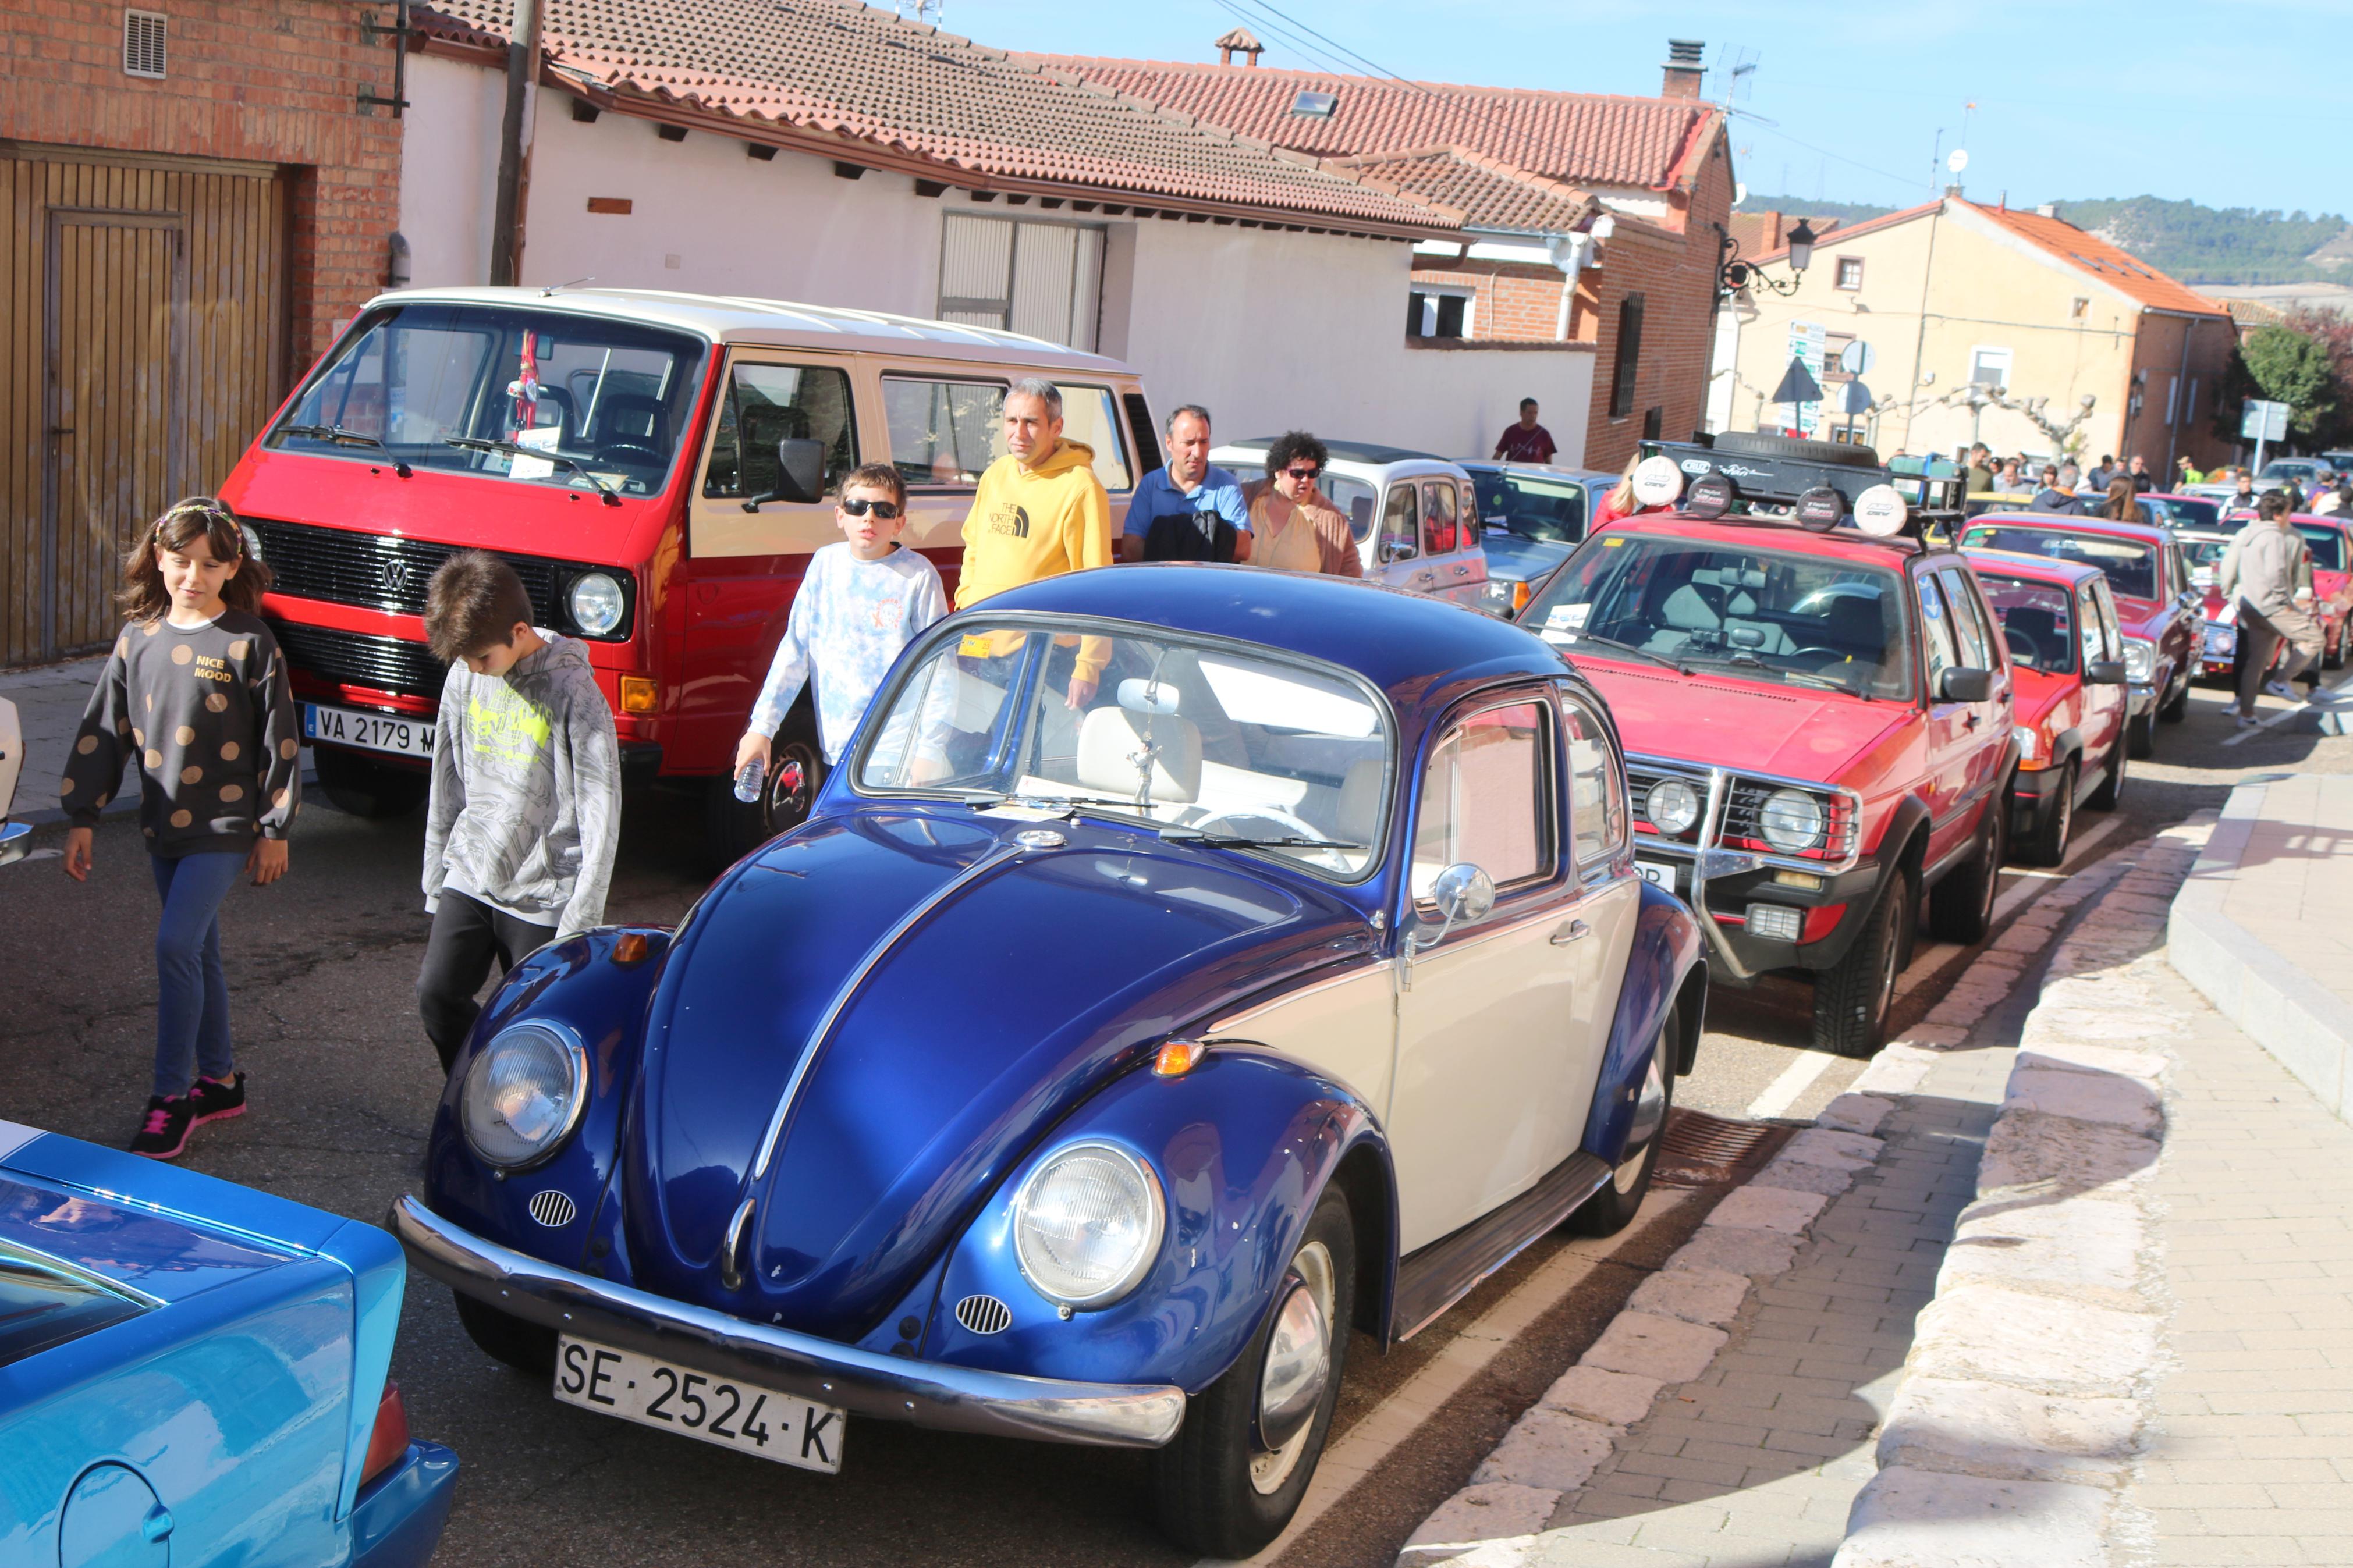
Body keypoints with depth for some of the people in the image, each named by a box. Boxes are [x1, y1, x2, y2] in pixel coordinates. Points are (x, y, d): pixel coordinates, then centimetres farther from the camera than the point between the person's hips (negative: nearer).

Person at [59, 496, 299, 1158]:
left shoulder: (250, 643, -9)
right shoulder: (139, 638, 5)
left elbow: (280, 742, -6)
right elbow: (103, 728, 8)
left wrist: (274, 830, -6)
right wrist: (82, 816, 6)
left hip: (226, 825, -6)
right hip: (163, 827, 6)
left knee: (176, 944, -15)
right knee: (199, 954, 14)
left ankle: (171, 1097, -6)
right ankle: (219, 1080, 27)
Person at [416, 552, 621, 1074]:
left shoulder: (572, 690, -15)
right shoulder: (464, 677, 3)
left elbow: (601, 815, -13)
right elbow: (447, 783, 14)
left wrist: (578, 924, -14)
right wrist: (436, 881, 15)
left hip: (542, 894, -5)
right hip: (469, 879, 5)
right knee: (437, 993, -6)